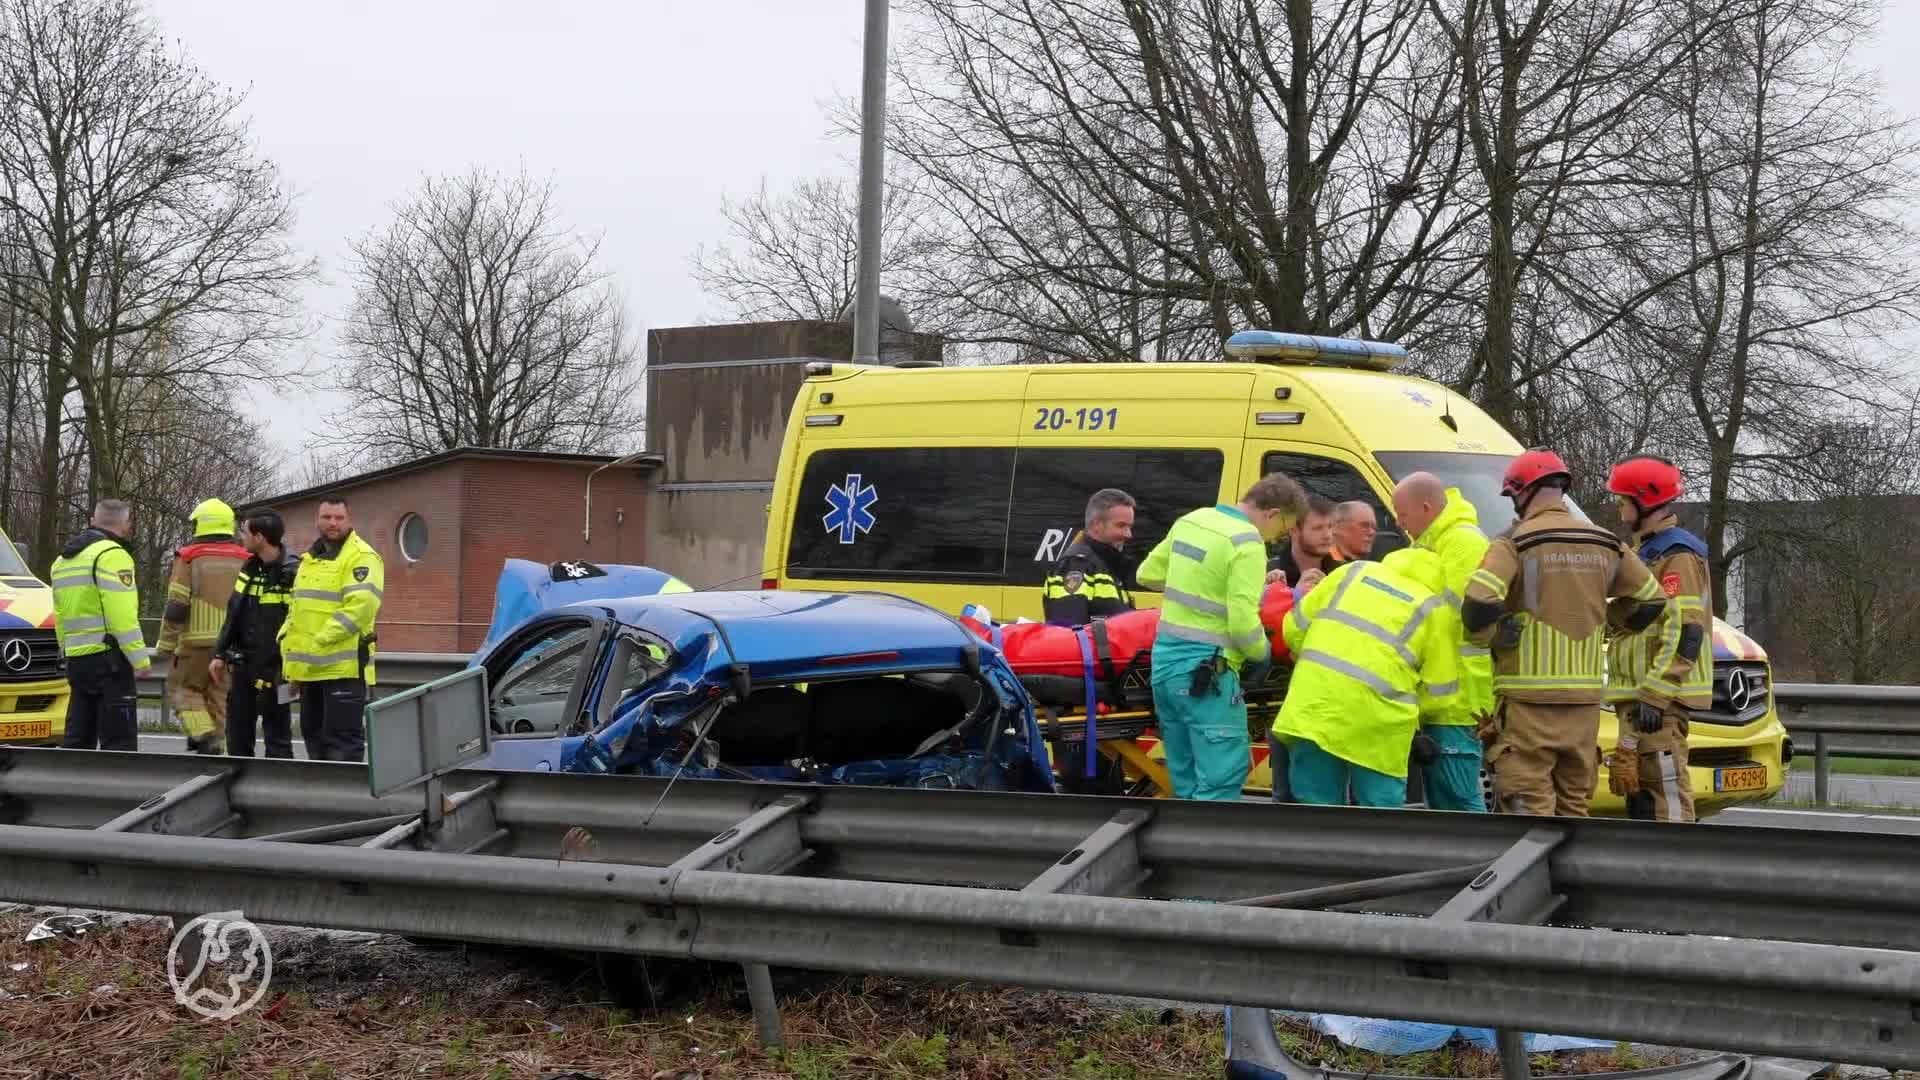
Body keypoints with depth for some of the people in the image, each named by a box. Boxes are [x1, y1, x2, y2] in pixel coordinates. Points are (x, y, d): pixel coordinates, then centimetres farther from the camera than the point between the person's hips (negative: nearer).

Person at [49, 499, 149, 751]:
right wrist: (140, 657, -16)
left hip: (75, 657, 9)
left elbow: (60, 615, 20)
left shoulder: (62, 560, 19)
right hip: (107, 657, -8)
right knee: (119, 738, -9)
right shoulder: (112, 555, -10)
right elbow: (122, 615, -18)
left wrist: (66, 650, 20)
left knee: (78, 737, 12)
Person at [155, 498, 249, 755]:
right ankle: (221, 747, 6)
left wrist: (166, 644, 0)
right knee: (222, 696, 9)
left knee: (182, 687, 8)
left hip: (197, 640, -4)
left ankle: (203, 734, -11)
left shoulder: (189, 558, -3)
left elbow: (176, 606, -7)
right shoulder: (244, 561, 10)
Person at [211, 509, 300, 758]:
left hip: (275, 670, -8)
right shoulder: (250, 568, 8)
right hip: (243, 666, 8)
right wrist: (220, 653, 12)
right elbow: (233, 615, 16)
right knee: (237, 737, 13)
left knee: (277, 739, 1)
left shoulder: (292, 573, -16)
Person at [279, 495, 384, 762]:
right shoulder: (310, 558, 19)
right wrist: (287, 639, 9)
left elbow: (360, 607, -20)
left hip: (343, 667, -9)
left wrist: (320, 640, -22)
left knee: (342, 740, -9)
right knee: (313, 733, 16)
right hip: (309, 668, 9)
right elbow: (297, 607, 26)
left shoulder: (361, 557, -9)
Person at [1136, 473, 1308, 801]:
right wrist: (1262, 654, -3)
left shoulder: (1191, 521, 10)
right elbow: (1243, 621, -20)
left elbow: (1147, 575, 21)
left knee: (1187, 782, 13)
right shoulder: (1247, 543, -14)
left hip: (1164, 660, 8)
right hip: (1206, 672, -8)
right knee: (1221, 781, -5)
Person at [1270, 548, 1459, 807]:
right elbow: (1440, 696, 8)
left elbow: (1295, 628, 20)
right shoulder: (1436, 611, 10)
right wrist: (1412, 712, 28)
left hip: (1313, 707, 3)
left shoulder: (1352, 572, 18)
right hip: (1374, 725, -3)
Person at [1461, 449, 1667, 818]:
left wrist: (1483, 638, -5)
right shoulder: (1605, 545, 10)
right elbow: (1652, 600, 17)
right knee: (1573, 804, 15)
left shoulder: (1515, 543, -9)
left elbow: (1479, 604, -23)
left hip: (1529, 696, -6)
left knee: (1530, 805, -5)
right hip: (1586, 695, 6)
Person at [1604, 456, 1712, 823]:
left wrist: (1654, 695, -24)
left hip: (1659, 695, -11)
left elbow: (1684, 633, -20)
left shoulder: (1677, 555, -11)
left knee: (1665, 786, -15)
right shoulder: (1647, 551, 23)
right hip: (1638, 694, 11)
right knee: (1635, 783, 13)